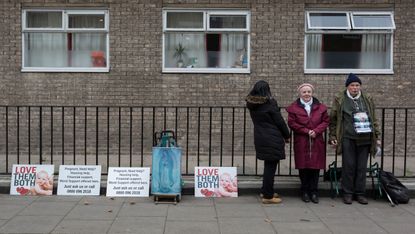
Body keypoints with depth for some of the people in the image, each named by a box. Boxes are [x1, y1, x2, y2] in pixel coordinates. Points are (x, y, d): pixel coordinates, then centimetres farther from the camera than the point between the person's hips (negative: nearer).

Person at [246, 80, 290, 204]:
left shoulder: (252, 105, 5)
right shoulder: (270, 103, -14)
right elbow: (279, 121, -10)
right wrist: (287, 136, 3)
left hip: (260, 138, 7)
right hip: (272, 139, -7)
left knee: (268, 165, 20)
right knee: (271, 166, 0)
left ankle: (266, 191, 29)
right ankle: (268, 196, 5)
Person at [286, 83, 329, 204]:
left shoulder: (320, 107, 8)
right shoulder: (294, 108, 1)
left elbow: (326, 121, 6)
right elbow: (292, 123, -4)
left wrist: (316, 131, -10)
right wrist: (306, 131, -12)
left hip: (317, 142, 2)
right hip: (301, 143, -2)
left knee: (315, 167, 1)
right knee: (303, 167, 1)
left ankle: (314, 192, 11)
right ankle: (305, 192, 13)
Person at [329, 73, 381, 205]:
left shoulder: (367, 100, 15)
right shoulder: (340, 100, 4)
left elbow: (373, 119, 18)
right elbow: (333, 120, 5)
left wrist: (377, 136, 12)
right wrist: (333, 137, -1)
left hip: (364, 139, 3)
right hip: (348, 139, -3)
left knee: (362, 167, 5)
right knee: (348, 166, -1)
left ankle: (360, 193, 15)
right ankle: (347, 193, 9)